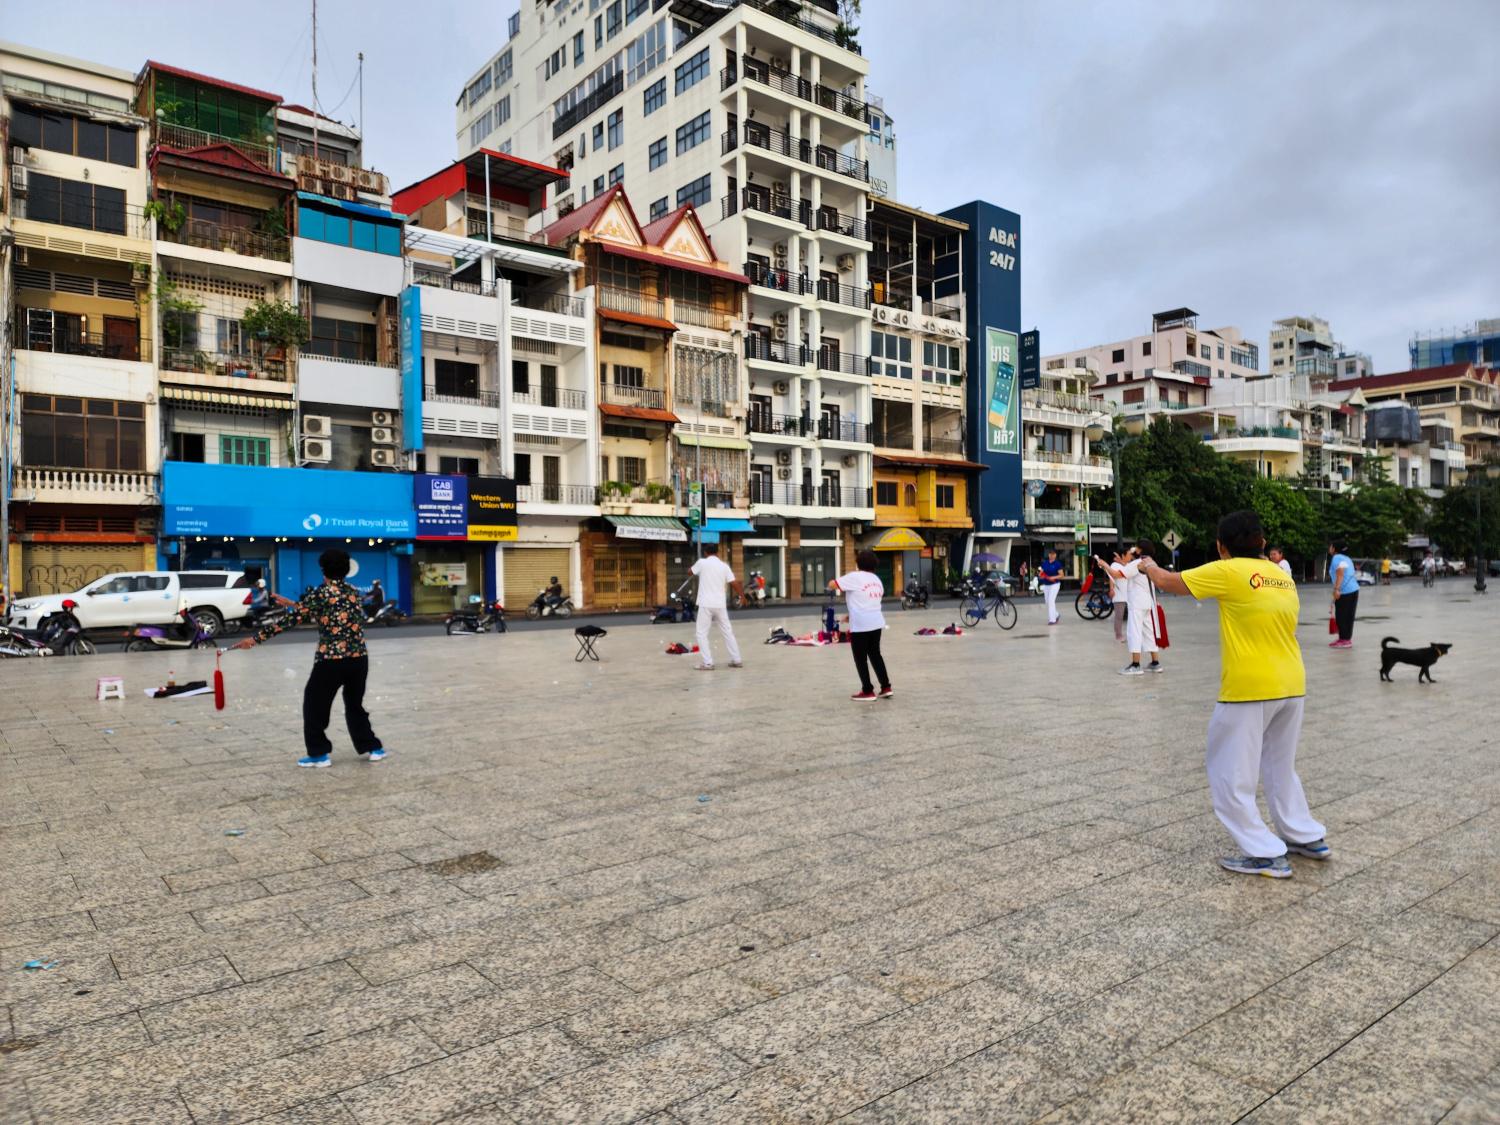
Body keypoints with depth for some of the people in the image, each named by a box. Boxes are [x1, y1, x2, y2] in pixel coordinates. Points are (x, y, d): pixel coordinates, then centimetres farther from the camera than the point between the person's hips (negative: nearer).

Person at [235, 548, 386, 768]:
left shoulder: (321, 594, -5)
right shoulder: (353, 592, 12)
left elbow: (291, 619, -6)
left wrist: (256, 638, 0)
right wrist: (294, 605, 33)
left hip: (331, 661, -5)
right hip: (359, 659, 5)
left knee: (314, 704, 12)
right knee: (355, 704, 21)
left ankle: (319, 754, 12)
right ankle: (373, 748, 23)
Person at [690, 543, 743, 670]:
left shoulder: (702, 562, -3)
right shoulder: (724, 566, 5)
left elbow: (690, 571, 16)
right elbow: (735, 584, 2)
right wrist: (743, 596, 18)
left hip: (706, 604, -3)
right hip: (720, 604, 4)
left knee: (702, 634, 3)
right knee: (728, 632, 15)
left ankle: (707, 663, -5)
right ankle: (736, 660, 19)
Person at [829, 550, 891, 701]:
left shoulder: (855, 577, -10)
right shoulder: (877, 580, 13)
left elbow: (831, 584, -9)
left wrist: (843, 588, 11)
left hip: (860, 625, -7)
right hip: (876, 622, 7)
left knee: (861, 658, 4)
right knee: (875, 654, 19)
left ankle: (868, 692, 8)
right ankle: (886, 687, 20)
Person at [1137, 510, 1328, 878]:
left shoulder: (1227, 572, -10)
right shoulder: (1283, 576, 9)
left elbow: (1166, 581, -2)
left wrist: (1149, 567, 19)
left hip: (1248, 690, -8)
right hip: (1291, 686, 8)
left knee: (1232, 776, 4)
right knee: (1281, 767, 25)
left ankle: (1267, 855, 6)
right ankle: (1307, 838, 33)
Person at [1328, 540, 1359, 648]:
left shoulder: (1337, 558, -8)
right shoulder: (1347, 558, 20)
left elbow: (1340, 574, -19)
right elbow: (1351, 574, 21)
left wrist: (1336, 589, -25)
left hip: (1344, 591, -9)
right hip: (1354, 589, 9)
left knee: (1340, 617, -4)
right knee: (1349, 617, 12)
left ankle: (1344, 640, -3)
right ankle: (1348, 639, 16)